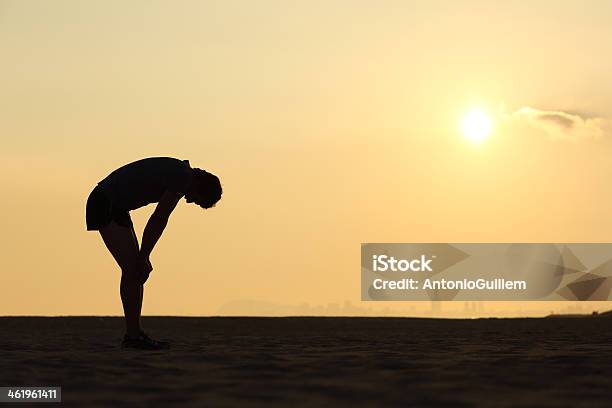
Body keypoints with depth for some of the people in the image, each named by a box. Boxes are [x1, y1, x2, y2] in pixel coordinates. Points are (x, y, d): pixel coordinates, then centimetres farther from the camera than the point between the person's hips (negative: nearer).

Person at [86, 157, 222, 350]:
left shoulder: (175, 171, 15)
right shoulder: (184, 178, -16)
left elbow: (157, 220, 15)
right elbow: (158, 220, -16)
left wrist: (143, 257, 11)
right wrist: (143, 257, -11)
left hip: (114, 207, 10)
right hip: (106, 206, -10)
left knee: (135, 268, 8)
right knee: (132, 268, -12)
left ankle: (134, 333, 9)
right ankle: (133, 334, -10)